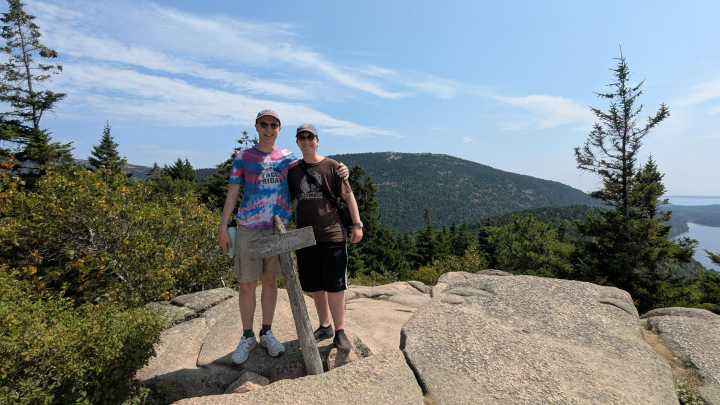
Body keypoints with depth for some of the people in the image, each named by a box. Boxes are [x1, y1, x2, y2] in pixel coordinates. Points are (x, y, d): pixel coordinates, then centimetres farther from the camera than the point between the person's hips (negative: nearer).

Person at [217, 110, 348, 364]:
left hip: (278, 227, 2)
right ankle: (247, 337, 21)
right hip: (248, 228, -1)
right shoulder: (243, 157, 3)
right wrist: (223, 227, -2)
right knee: (247, 284, 3)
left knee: (270, 280, 10)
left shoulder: (288, 158, 7)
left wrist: (339, 170, -10)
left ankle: (267, 333, 26)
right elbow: (232, 193, 3)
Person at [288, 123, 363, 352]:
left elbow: (348, 196, -1)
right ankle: (324, 326, 30)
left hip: (332, 234, -4)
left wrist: (357, 224, -7)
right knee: (315, 287, 12)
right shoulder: (293, 170, 10)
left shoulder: (332, 166, 0)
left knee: (334, 286, 1)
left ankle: (340, 331, 16)